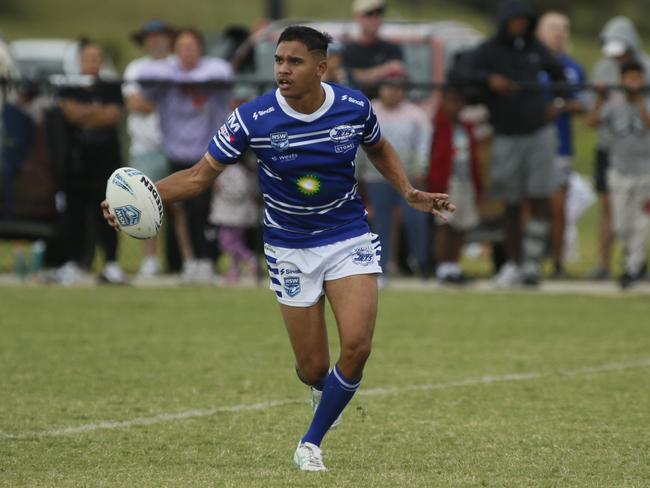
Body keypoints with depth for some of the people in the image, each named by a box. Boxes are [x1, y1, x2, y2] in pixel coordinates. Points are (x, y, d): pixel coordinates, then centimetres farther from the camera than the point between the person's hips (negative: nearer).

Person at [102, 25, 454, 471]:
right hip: (290, 248, -1)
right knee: (313, 370, 1)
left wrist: (410, 193, 1)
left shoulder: (354, 107, -11)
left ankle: (312, 442, 2)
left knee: (356, 347, -19)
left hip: (349, 239, 1)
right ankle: (330, 393, 41)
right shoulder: (253, 118, -18)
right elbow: (200, 175, -13)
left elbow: (379, 149, 13)